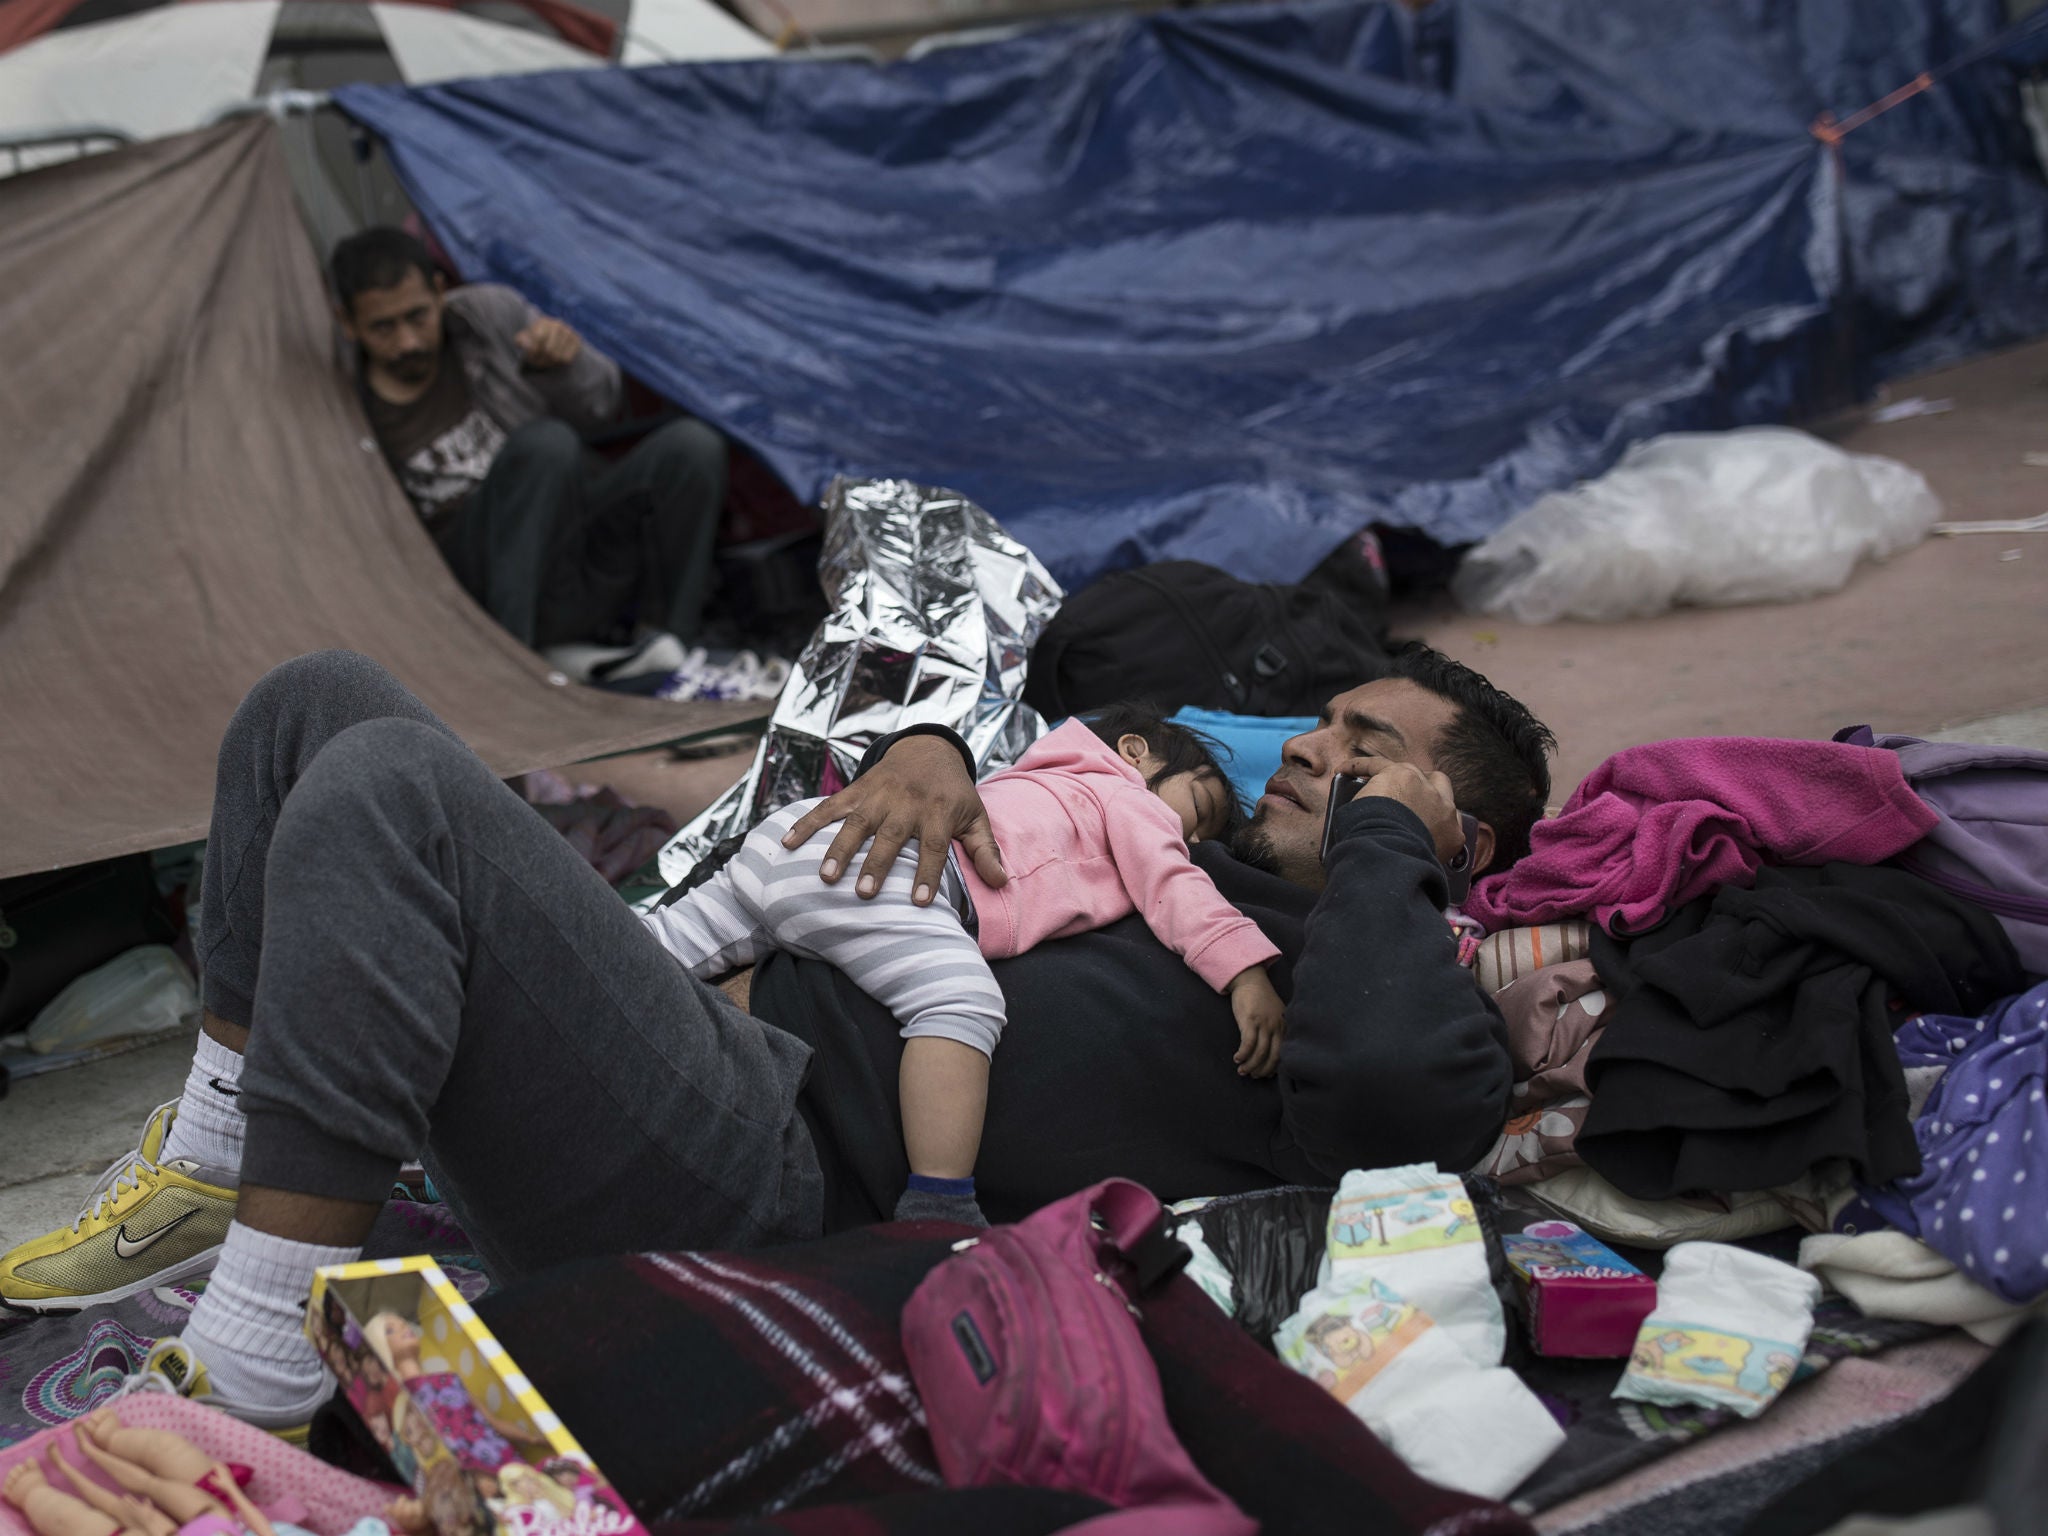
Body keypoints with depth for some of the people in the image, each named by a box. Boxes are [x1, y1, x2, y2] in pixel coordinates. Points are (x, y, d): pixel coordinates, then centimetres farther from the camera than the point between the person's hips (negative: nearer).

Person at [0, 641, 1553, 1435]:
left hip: (766, 1190, -9)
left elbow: (1403, 1091, -25)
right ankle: (211, 1172, 10)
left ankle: (254, 1376, -21)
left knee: (387, 787, -26)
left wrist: (1386, 840, -8)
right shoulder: (1177, 851, 26)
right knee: (324, 702, 7)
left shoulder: (1358, 983, 1)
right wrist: (925, 743, 11)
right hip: (725, 1019, 9)